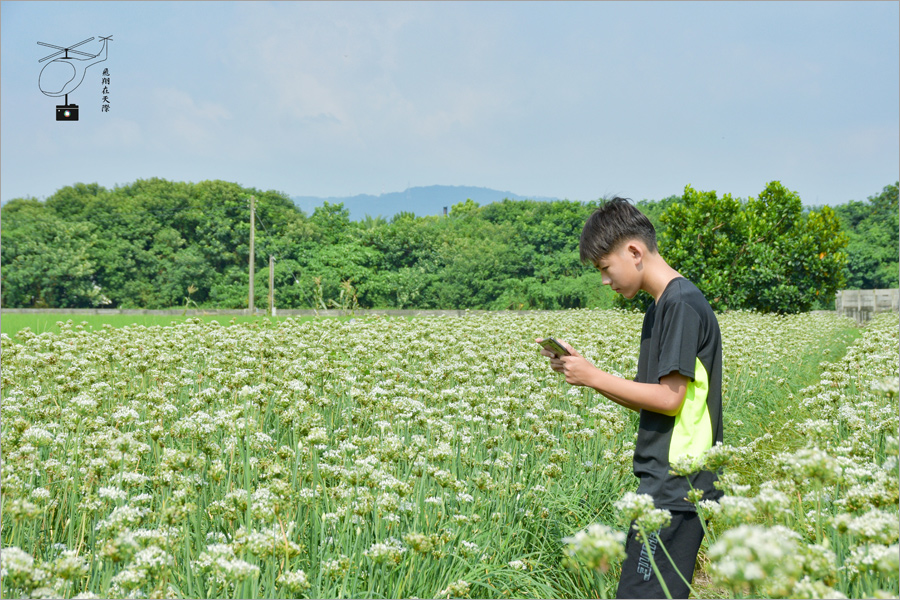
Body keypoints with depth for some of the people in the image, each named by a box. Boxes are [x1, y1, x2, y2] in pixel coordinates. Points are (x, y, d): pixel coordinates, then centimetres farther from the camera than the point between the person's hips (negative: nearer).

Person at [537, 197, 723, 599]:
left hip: (675, 490, -10)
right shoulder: (660, 307, 16)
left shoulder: (682, 304, -14)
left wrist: (593, 378, -10)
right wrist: (580, 367, 9)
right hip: (668, 486, 10)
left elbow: (669, 399, -18)